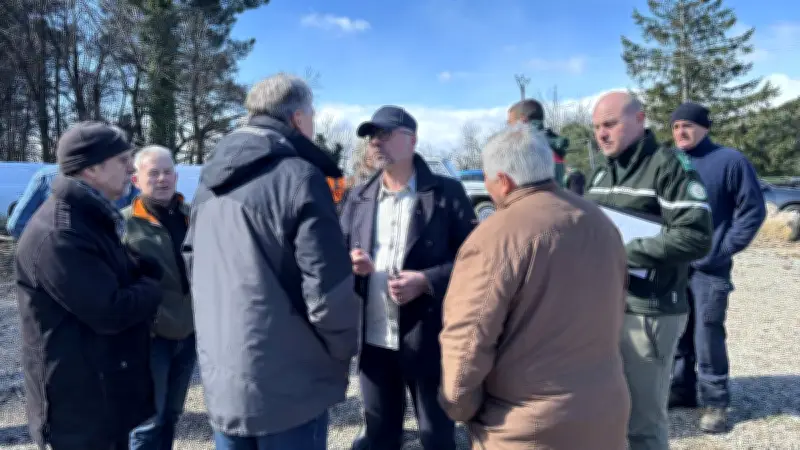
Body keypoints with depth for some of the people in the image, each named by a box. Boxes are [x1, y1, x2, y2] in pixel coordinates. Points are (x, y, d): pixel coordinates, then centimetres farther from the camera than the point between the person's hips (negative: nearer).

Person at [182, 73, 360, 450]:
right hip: (287, 386, -7)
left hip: (220, 379, 7)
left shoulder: (210, 183, 9)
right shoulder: (299, 177, -16)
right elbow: (328, 292, -19)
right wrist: (345, 348, -2)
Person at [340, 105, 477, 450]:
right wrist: (350, 264, -10)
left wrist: (427, 281, -20)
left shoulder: (447, 192, -4)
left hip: (427, 339, -4)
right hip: (372, 339, 4)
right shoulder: (358, 198, 9)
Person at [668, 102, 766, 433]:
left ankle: (715, 402, 14)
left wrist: (725, 248, -10)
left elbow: (753, 210, -4)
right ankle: (681, 389, 28)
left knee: (707, 336, -2)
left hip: (709, 268, -4)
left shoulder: (730, 160, -6)